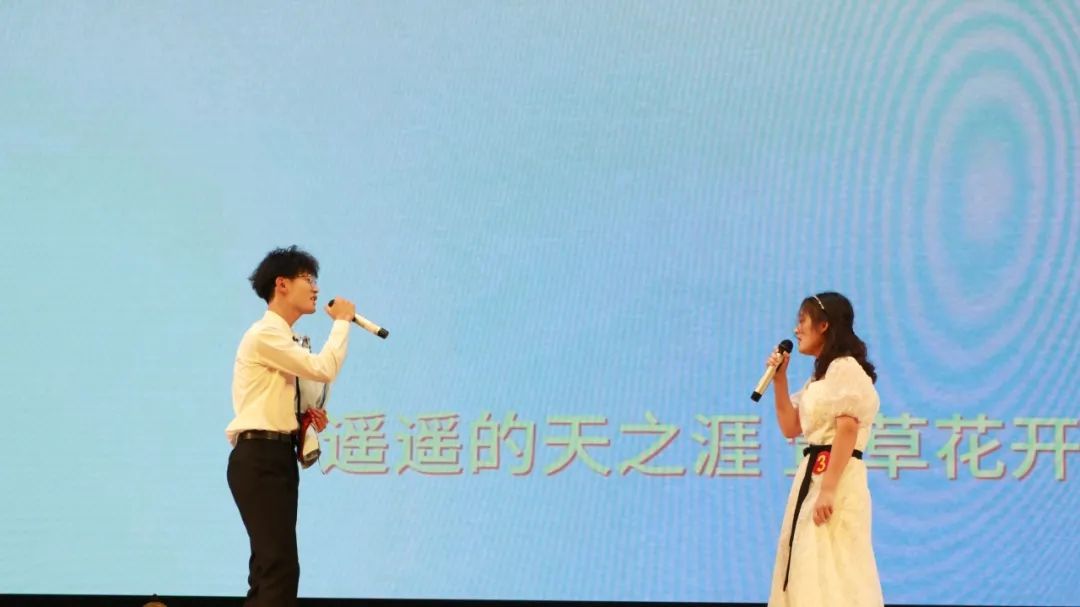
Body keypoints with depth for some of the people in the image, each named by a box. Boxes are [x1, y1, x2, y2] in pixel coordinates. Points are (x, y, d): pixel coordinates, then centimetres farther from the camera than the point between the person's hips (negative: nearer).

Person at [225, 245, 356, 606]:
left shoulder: (284, 340, 18)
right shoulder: (266, 333, -11)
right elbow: (324, 370, -19)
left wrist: (308, 419, 8)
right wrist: (341, 321, -6)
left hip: (276, 458, 10)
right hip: (259, 460, -10)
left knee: (271, 567, 11)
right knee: (280, 567, -16)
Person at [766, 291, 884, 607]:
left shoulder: (845, 368, -10)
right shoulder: (821, 374, 20)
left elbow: (847, 430, -19)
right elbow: (790, 427, 22)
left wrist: (828, 489, -25)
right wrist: (779, 379, 13)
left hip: (836, 478, -10)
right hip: (813, 474, 10)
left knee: (832, 571, -12)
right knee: (812, 572, 9)